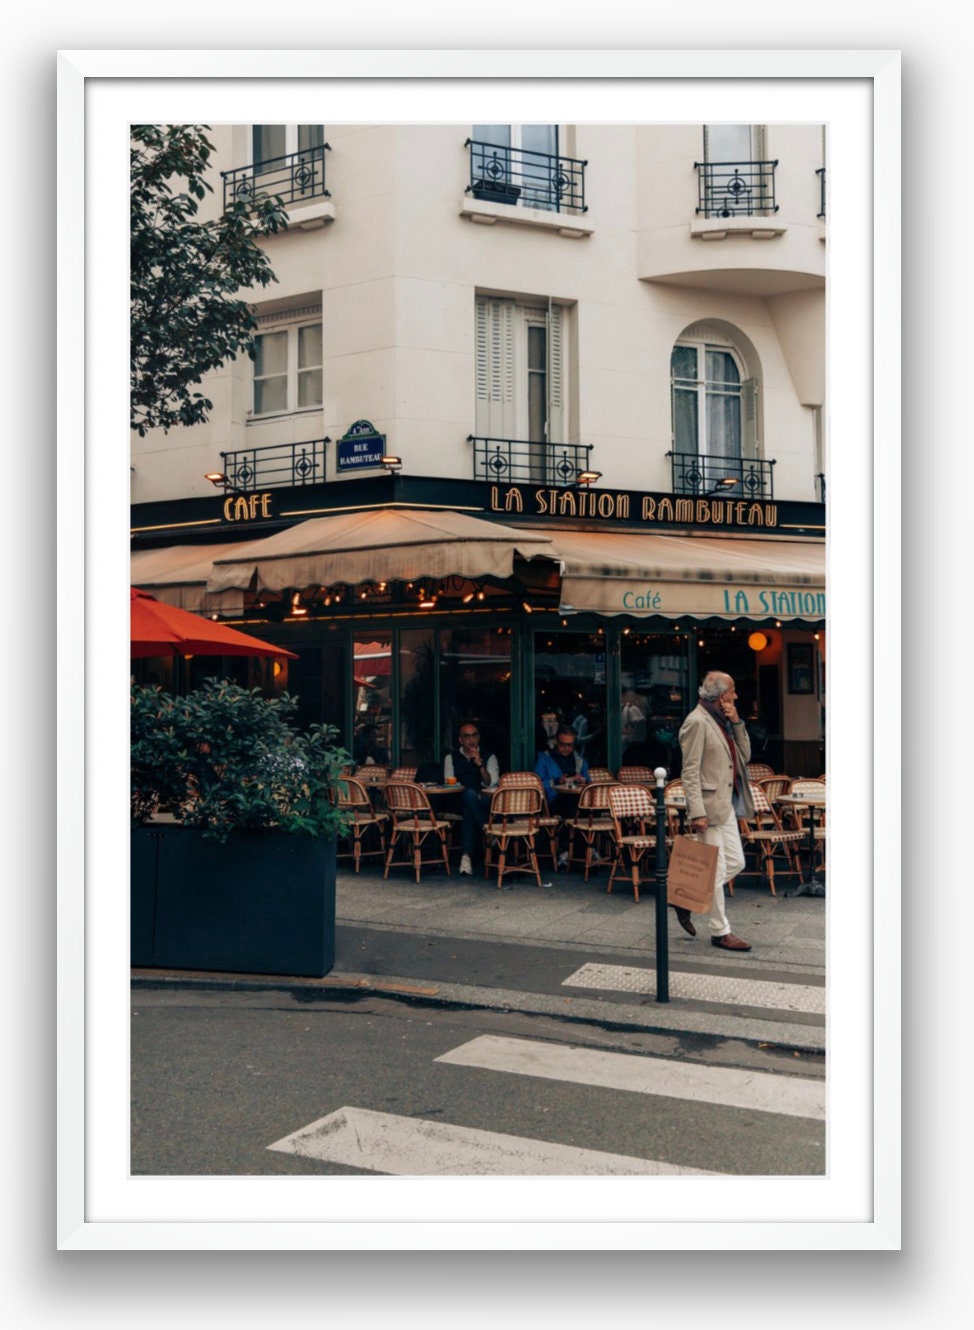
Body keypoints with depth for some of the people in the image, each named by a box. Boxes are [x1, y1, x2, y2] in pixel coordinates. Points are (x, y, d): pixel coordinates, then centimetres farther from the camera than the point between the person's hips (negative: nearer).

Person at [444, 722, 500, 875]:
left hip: (485, 801, -1)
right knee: (468, 794, -38)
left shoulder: (489, 757, 13)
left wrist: (480, 764, -14)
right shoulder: (451, 758, 16)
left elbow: (491, 783, 1)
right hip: (459, 801, 1)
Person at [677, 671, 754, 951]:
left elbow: (745, 756, 13)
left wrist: (737, 723, 1)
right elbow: (690, 772, -17)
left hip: (727, 804, 9)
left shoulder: (723, 721, 14)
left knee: (735, 862, 12)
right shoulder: (697, 723, -14)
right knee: (716, 871, -2)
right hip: (709, 805, -9)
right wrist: (697, 813, -22)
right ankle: (720, 932, 8)